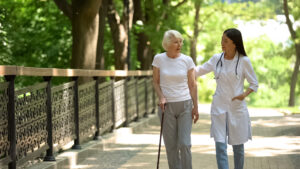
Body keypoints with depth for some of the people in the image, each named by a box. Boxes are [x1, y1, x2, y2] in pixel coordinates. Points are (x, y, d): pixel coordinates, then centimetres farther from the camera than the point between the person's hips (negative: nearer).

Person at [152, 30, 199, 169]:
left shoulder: (187, 60, -2)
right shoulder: (158, 59, -2)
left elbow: (192, 85, 2)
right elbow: (155, 82, 4)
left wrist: (195, 107, -2)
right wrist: (161, 97, -13)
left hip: (185, 105, 0)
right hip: (167, 106, 0)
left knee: (185, 143, -7)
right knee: (171, 145, 2)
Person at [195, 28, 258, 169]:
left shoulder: (244, 61, -6)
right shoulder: (217, 59, 3)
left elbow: (254, 84, 0)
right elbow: (200, 70, 17)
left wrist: (244, 94, -18)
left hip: (237, 107, -2)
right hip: (219, 107, 2)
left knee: (238, 146, 9)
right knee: (220, 145, -8)